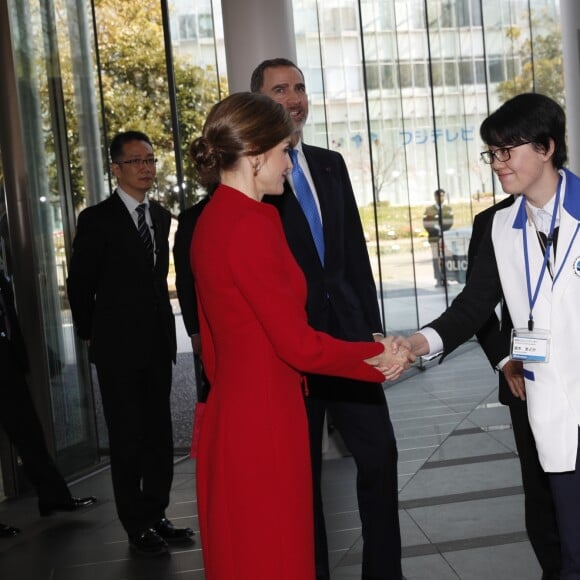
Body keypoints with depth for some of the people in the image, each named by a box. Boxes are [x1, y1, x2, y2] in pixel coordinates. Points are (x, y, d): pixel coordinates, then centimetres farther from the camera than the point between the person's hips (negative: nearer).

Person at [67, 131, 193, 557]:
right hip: (118, 348, -5)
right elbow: (79, 284, -2)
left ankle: (157, 515, 23)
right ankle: (137, 526, 13)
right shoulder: (97, 219, -7)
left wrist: (163, 326, 11)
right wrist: (92, 335, 2)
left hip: (158, 343, 5)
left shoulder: (161, 216, 9)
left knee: (159, 433, 11)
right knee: (127, 438, 3)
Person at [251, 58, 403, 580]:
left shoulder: (331, 164, 12)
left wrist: (372, 326, 9)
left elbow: (356, 249, 13)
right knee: (302, 471, 7)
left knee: (380, 452, 5)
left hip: (347, 334, 5)